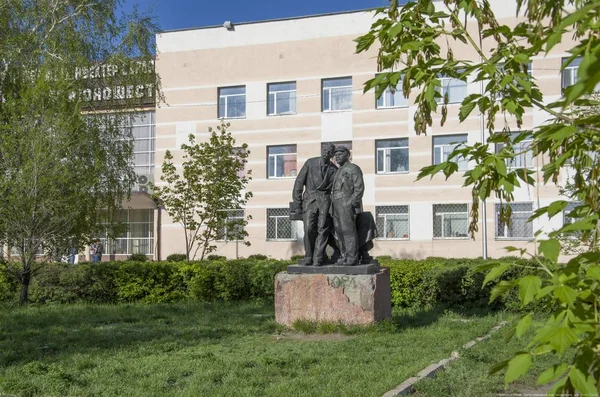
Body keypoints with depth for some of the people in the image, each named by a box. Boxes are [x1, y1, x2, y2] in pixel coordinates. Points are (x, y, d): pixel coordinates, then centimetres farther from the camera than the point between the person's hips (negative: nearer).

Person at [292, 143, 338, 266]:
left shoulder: (334, 170, 7)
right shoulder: (310, 163, 4)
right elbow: (300, 181, 5)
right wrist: (297, 199, 1)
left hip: (324, 199, 1)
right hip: (310, 198, -1)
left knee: (323, 228, -9)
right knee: (309, 228, -11)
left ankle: (318, 258, -6)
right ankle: (308, 257, 0)